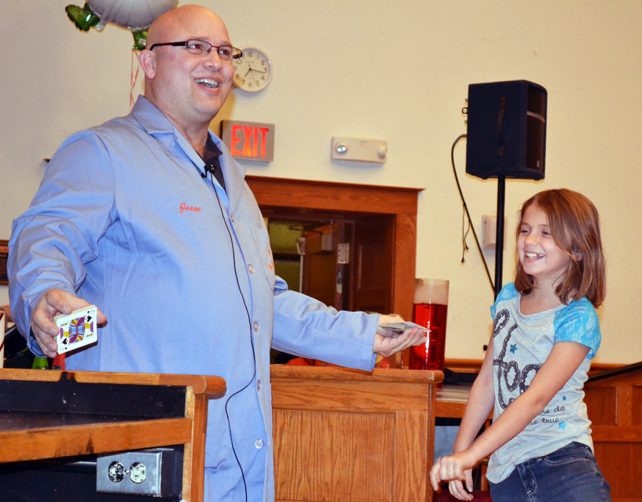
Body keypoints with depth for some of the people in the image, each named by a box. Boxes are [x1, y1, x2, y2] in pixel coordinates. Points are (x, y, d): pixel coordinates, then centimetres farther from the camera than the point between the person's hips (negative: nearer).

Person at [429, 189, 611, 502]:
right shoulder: (507, 299, 9)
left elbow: (535, 399, -18)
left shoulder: (577, 319, -9)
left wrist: (470, 455, -25)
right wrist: (459, 453, 5)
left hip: (562, 459, -5)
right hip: (504, 470, 5)